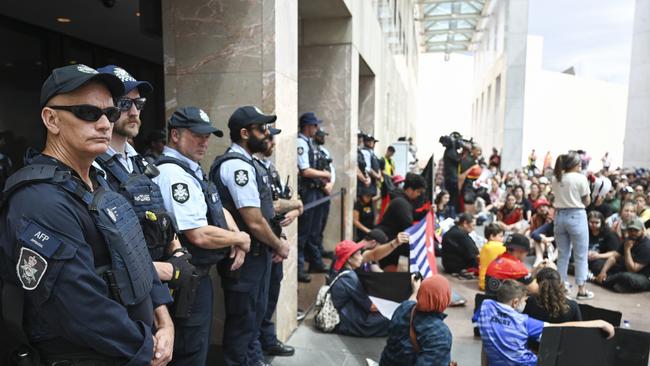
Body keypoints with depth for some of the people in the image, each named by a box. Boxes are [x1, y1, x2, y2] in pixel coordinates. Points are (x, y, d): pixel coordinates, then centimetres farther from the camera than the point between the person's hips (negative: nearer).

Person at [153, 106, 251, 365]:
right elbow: (200, 235, -28)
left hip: (199, 275, 10)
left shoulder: (190, 169, 10)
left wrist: (237, 239, -1)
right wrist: (241, 239, -12)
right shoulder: (174, 173, -22)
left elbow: (218, 210, 17)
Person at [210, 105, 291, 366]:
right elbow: (254, 222, -24)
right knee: (243, 320, 7)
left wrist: (274, 244, 6)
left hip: (257, 252, 10)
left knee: (255, 314, 24)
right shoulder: (237, 165, -21)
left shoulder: (244, 162, 11)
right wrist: (279, 245, -8)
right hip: (246, 256, -10)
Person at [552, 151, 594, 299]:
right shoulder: (580, 178, -9)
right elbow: (586, 202, -3)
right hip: (576, 216, -5)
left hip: (559, 216, 5)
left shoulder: (556, 178, 6)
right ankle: (582, 289, 8)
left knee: (563, 254, 13)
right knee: (581, 255, 4)